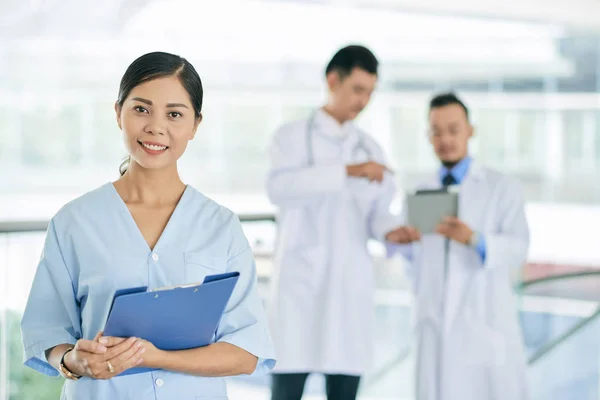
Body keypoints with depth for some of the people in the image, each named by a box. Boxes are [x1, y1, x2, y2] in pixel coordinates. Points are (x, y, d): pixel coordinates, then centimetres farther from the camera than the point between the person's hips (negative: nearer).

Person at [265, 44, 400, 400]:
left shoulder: (370, 149, 16)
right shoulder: (293, 136, 3)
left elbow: (378, 212, 10)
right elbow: (280, 187, -17)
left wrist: (391, 231, -14)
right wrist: (347, 171, -25)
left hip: (352, 284, 4)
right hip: (301, 281, -4)